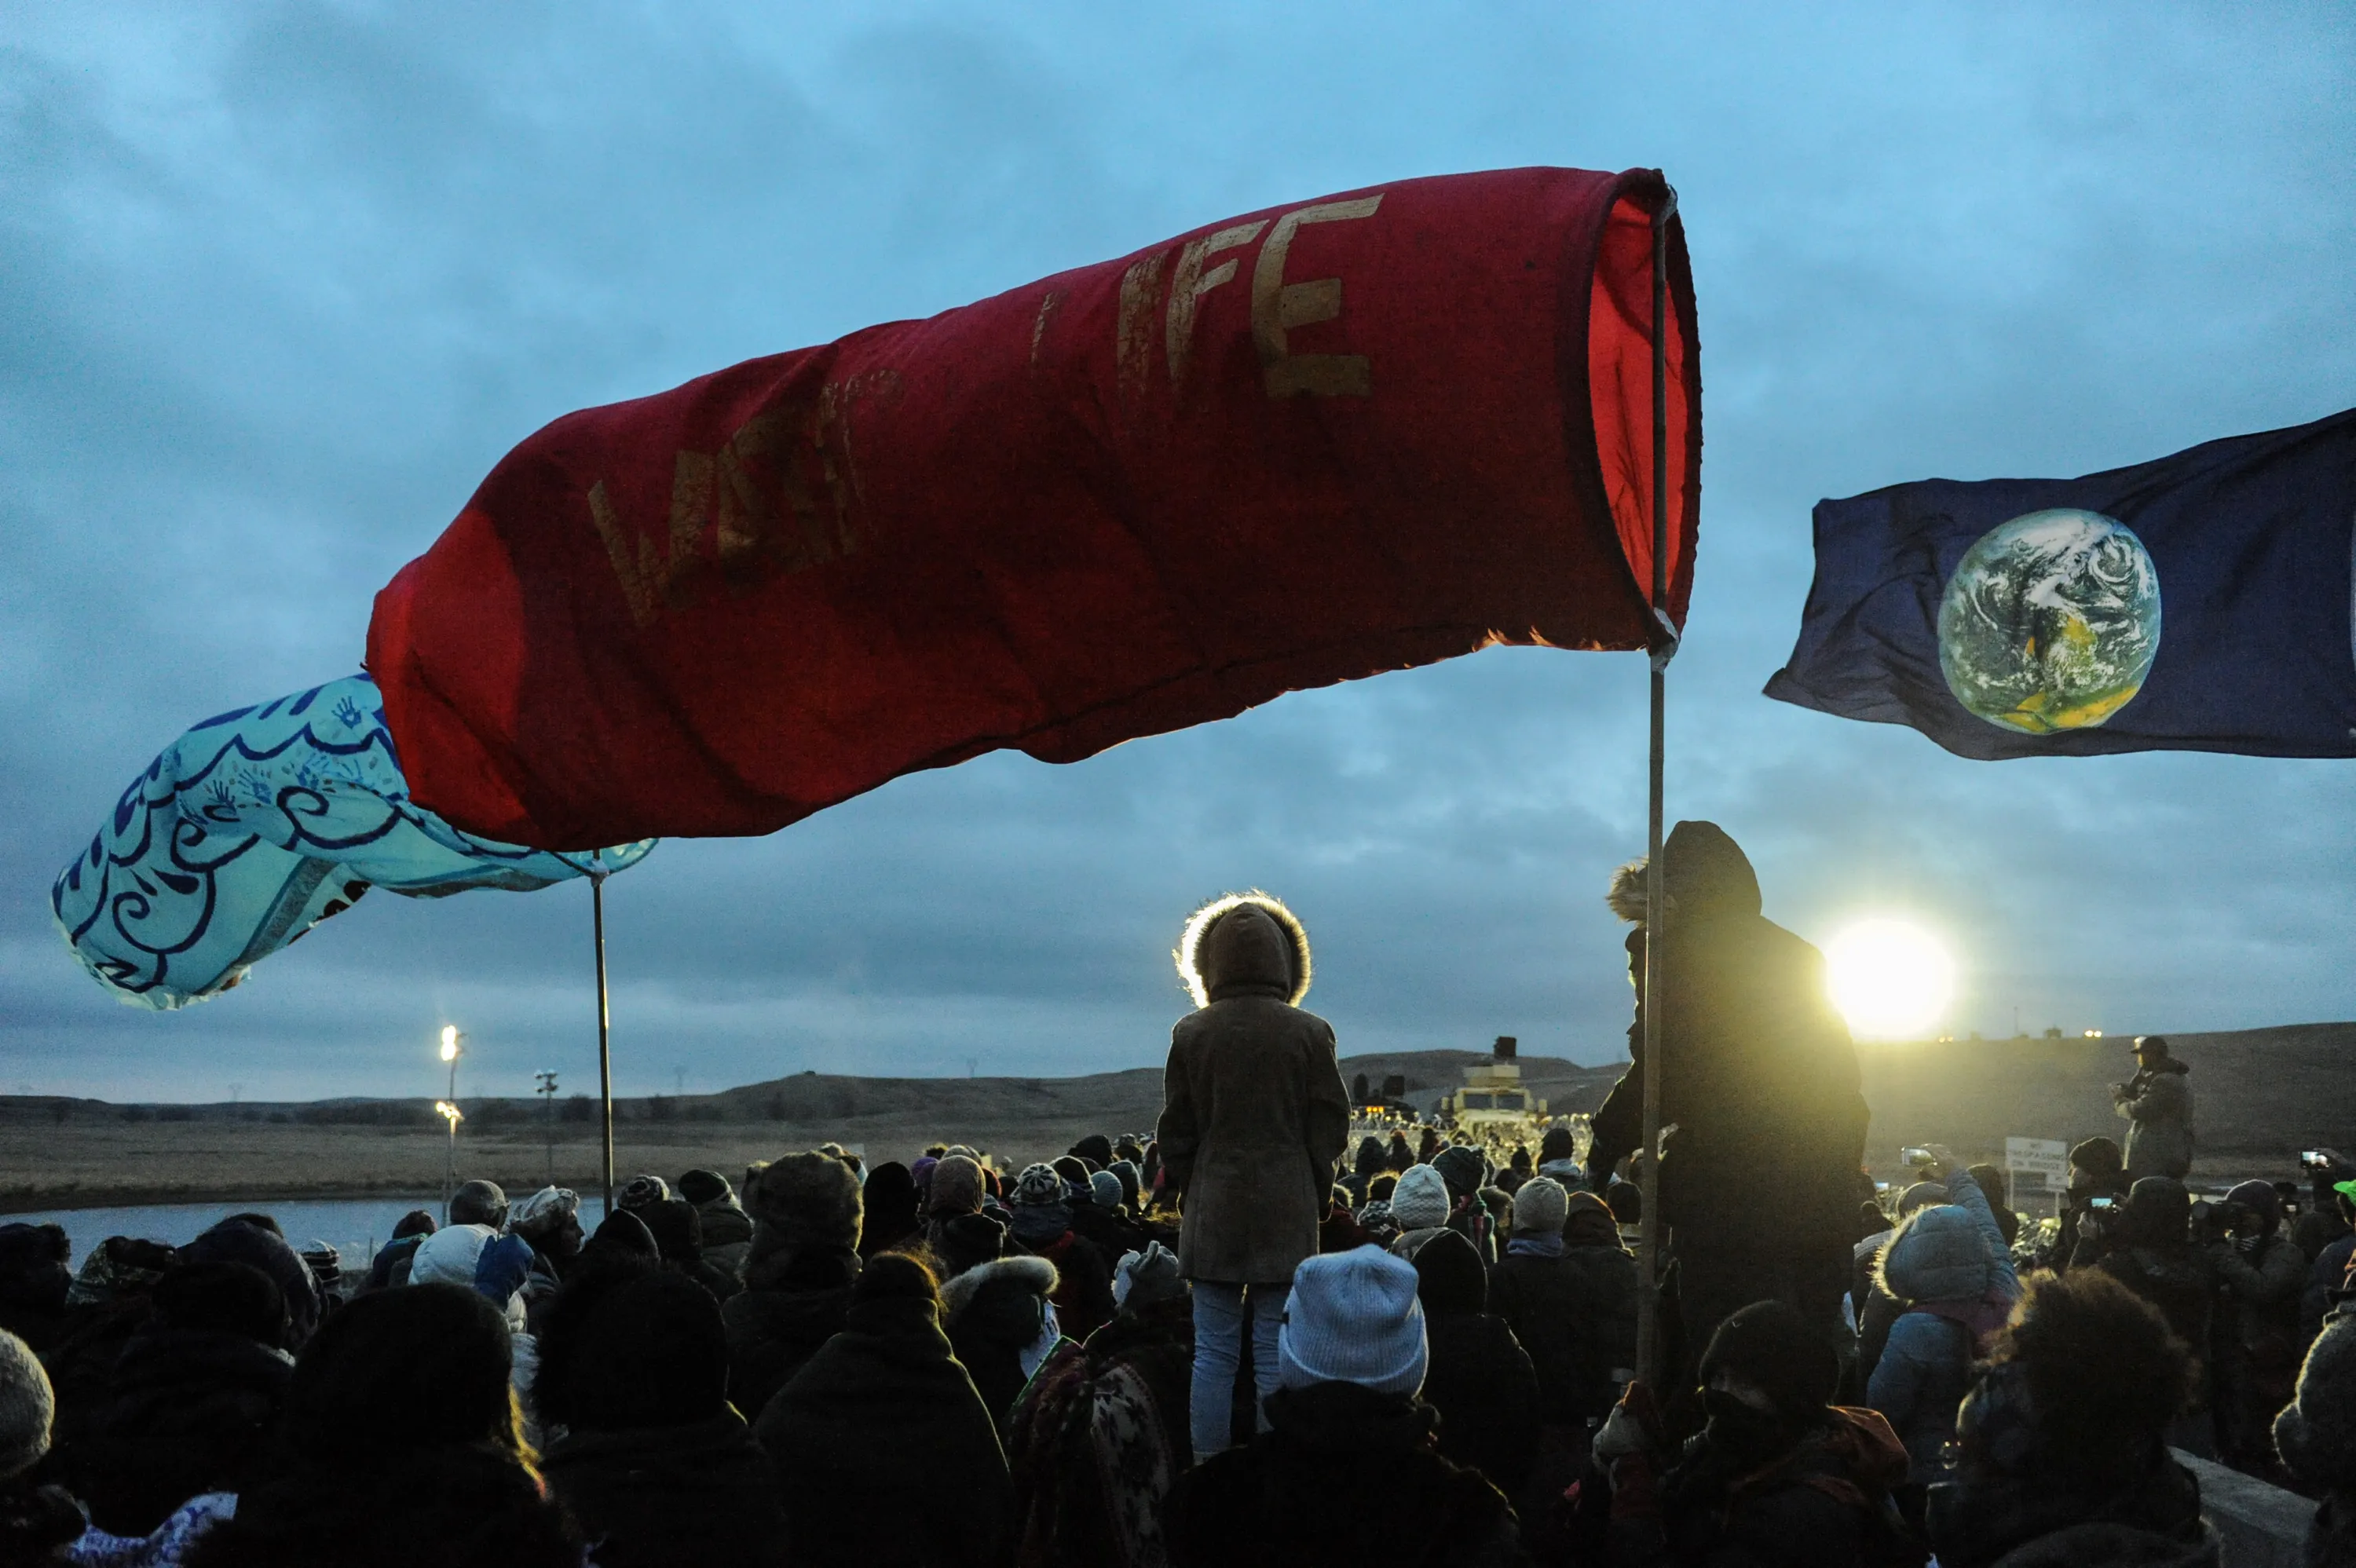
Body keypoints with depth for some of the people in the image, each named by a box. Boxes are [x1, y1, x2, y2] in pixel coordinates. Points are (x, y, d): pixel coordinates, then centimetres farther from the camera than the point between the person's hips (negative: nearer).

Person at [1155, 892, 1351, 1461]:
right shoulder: (1309, 1033, -4)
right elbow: (1331, 1129, 0)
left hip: (1213, 1214, 1)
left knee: (1214, 1351, 7)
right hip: (1287, 1215, 0)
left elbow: (1175, 1133, 3)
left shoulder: (1192, 1033, -2)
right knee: (1275, 1356, 5)